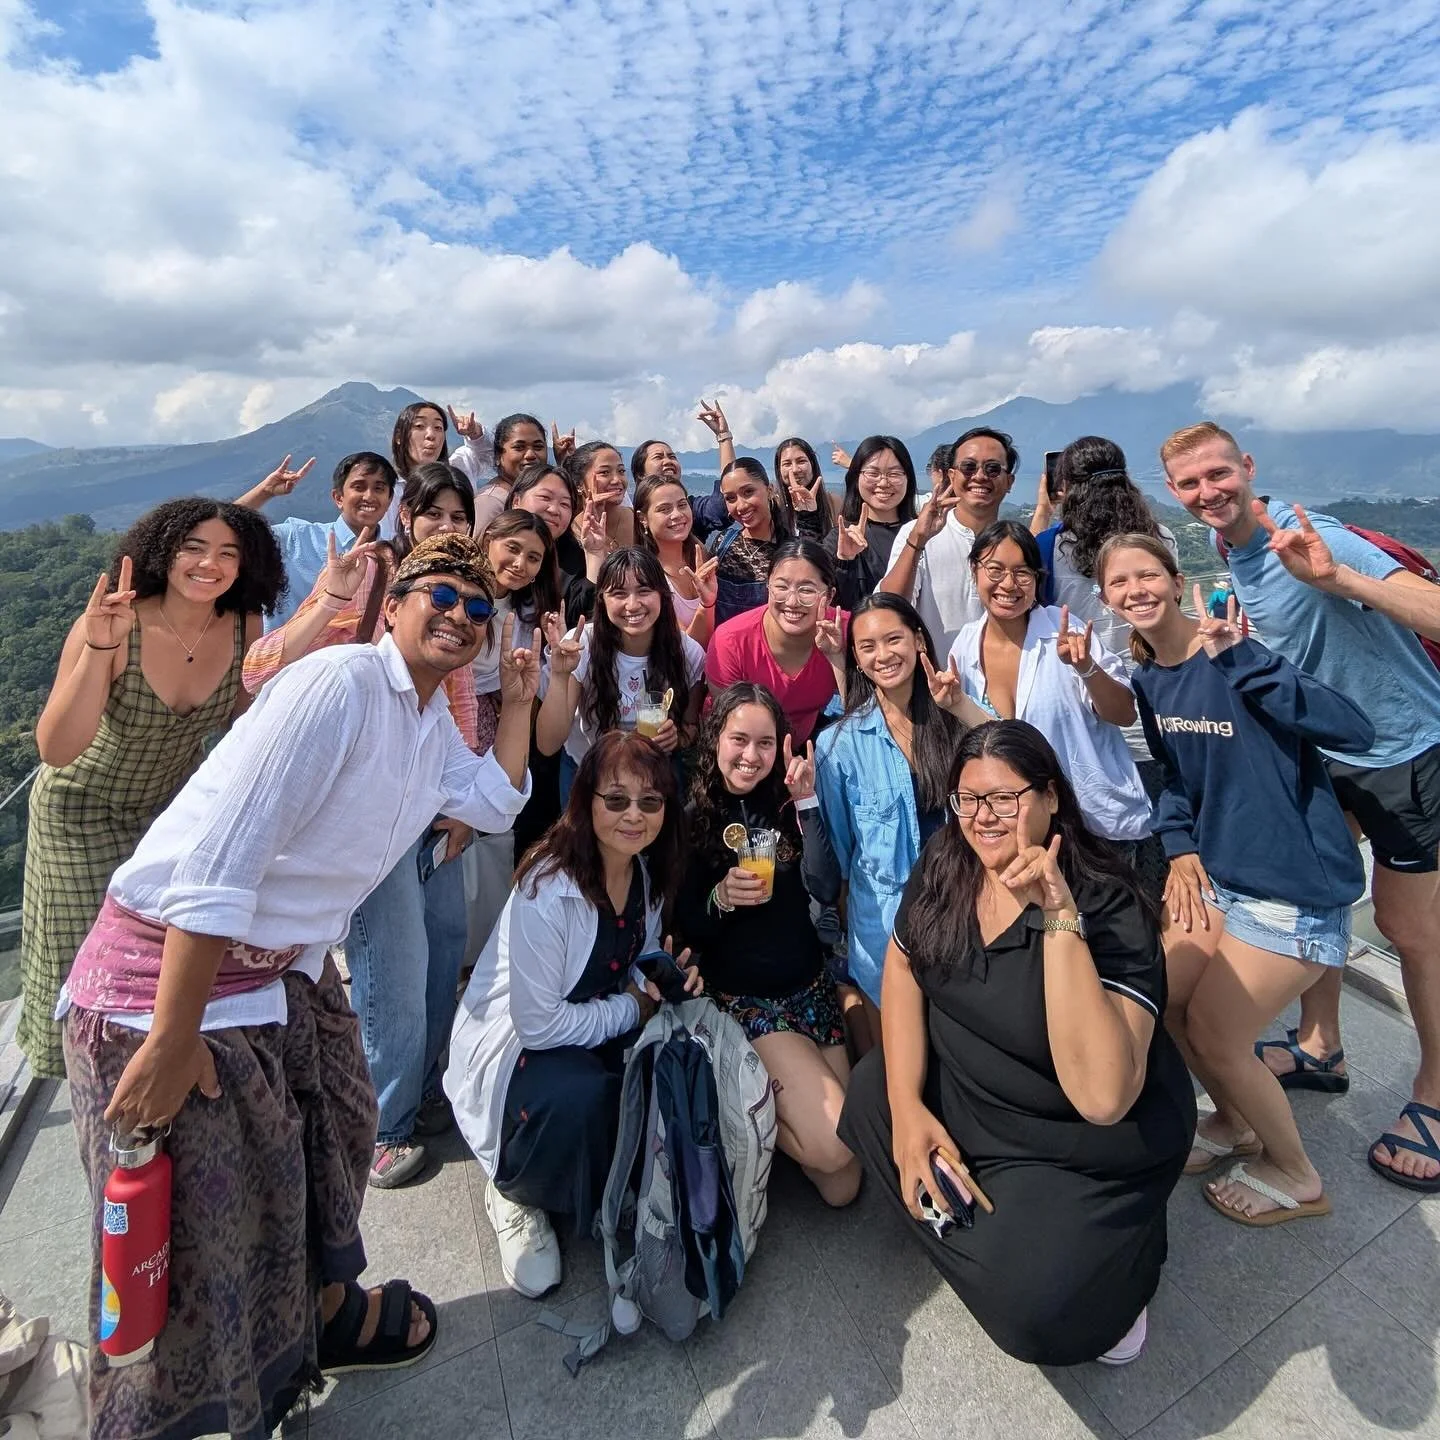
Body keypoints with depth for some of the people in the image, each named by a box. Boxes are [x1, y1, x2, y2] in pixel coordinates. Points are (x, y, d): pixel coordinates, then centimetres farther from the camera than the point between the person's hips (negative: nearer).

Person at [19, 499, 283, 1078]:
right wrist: (100, 648, -45)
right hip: (85, 811, -3)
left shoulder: (242, 626, -18)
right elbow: (56, 750, -34)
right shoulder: (112, 624, -30)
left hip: (171, 803, 4)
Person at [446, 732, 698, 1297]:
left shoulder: (647, 872, -4)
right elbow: (539, 1023, -26)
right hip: (515, 1046, -6)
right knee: (579, 1097, -36)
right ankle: (515, 1197, -1)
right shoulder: (546, 890, -29)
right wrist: (633, 1008, -18)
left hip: (600, 1028, 7)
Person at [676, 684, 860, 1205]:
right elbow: (687, 931, -6)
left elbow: (827, 890, -13)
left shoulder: (785, 806, 2)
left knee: (841, 1186, 4)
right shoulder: (692, 818, -6)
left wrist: (807, 801, -19)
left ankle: (761, 1105, 27)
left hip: (810, 987, 4)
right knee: (832, 1146, -18)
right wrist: (720, 898, -26)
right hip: (743, 999, -4)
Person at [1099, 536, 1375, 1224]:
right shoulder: (1148, 679, 2)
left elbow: (1354, 731, -32)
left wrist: (1239, 658, -39)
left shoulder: (1226, 650, -20)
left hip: (1294, 884, -7)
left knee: (1215, 1036, 0)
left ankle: (1295, 1177, 29)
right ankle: (1236, 1123, 40)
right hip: (1217, 872, 7)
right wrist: (1180, 848, 0)